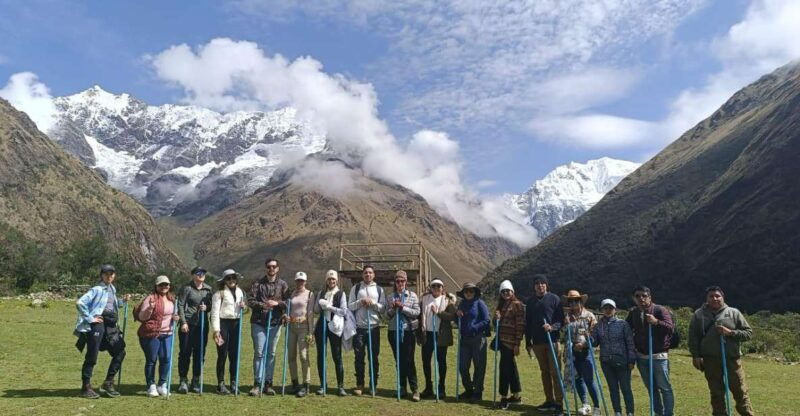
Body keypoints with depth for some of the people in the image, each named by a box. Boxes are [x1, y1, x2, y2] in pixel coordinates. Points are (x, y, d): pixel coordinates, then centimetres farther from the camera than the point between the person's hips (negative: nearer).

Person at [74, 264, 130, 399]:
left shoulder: (112, 289, 14)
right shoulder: (97, 289, -10)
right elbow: (80, 303, -19)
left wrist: (122, 301, 9)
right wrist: (89, 318, -17)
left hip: (110, 326, 8)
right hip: (97, 325, -8)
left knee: (120, 352, 7)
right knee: (92, 357, 0)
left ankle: (108, 383, 17)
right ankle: (86, 387, 12)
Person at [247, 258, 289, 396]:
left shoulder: (283, 285, 7)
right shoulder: (258, 283, 4)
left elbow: (288, 302, 4)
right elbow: (250, 300, -2)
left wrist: (277, 303, -15)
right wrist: (262, 305, -18)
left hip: (275, 323, 1)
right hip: (259, 323, -1)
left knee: (271, 354, 7)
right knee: (259, 353, -1)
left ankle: (268, 383, 16)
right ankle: (257, 384, 5)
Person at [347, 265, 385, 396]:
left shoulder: (379, 289, 8)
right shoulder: (356, 288, 6)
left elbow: (383, 309, 3)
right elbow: (350, 306, 1)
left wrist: (373, 303, -12)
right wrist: (360, 302, -14)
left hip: (374, 327, 1)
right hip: (359, 327, -1)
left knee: (374, 357, 5)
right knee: (359, 357, 2)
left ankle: (374, 384, 15)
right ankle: (359, 385, 12)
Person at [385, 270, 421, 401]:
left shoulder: (412, 296, 2)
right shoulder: (390, 297, 7)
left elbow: (417, 312, -6)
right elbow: (386, 315, 6)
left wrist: (402, 307, -14)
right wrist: (393, 309, -13)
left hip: (408, 331, -3)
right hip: (394, 332, 3)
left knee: (409, 361, -6)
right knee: (399, 361, 9)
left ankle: (414, 389, -1)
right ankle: (402, 388, 19)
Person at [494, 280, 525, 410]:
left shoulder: (517, 304, -8)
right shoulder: (501, 304, 15)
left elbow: (520, 325, -12)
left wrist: (517, 344, -16)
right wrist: (496, 317, -3)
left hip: (510, 341, -8)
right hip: (502, 340, 8)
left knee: (504, 367, -9)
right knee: (511, 367, 13)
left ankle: (504, 397, -4)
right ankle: (516, 395, 22)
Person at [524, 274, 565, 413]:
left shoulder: (554, 299, -1)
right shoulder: (530, 302, 11)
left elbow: (561, 319, -4)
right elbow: (528, 323, 14)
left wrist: (552, 327, -23)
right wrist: (528, 343, 11)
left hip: (552, 340, -4)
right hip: (537, 342, 5)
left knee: (555, 372, -4)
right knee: (544, 372, 10)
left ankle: (559, 402, 1)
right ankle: (549, 400, 19)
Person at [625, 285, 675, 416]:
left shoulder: (660, 310, -9)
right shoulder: (633, 313, 5)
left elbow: (671, 328, -20)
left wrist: (656, 322, -34)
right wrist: (634, 346, 7)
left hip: (659, 356, -5)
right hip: (641, 357, 5)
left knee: (665, 388, 0)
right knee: (651, 388, 15)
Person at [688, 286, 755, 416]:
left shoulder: (734, 313, 3)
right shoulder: (699, 314, 4)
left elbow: (748, 332, 4)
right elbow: (693, 337, 4)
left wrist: (730, 332, -12)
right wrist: (695, 355, -4)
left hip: (732, 359, -1)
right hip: (710, 360, 1)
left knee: (740, 392, 4)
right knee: (716, 394, 10)